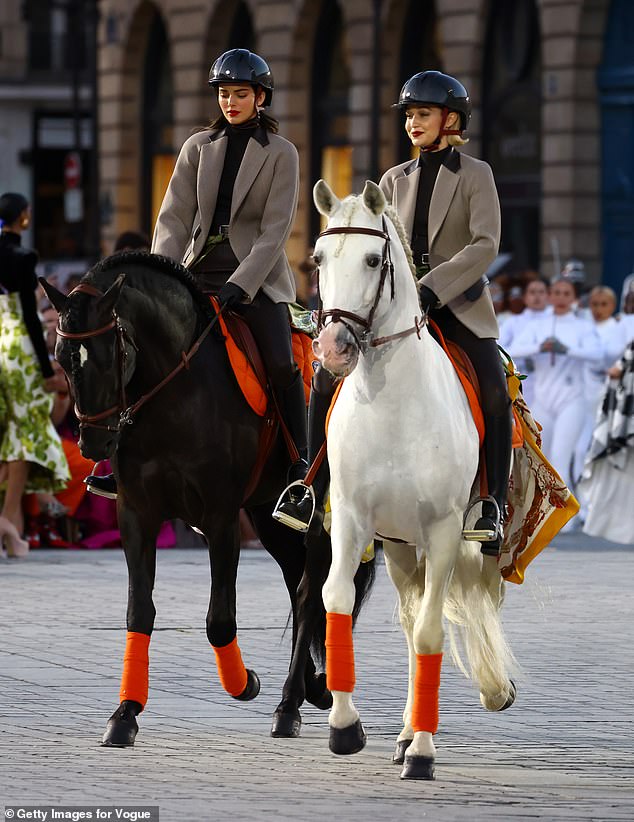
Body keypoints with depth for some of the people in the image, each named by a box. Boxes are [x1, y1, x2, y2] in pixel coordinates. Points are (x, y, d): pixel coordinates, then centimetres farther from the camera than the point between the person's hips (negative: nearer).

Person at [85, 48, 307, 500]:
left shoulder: (281, 153, 0)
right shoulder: (198, 147, 10)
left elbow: (275, 229, -8)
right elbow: (175, 217, 4)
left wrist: (240, 285, -20)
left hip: (257, 276, -4)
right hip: (199, 271, 4)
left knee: (281, 363, -22)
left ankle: (299, 473, -14)